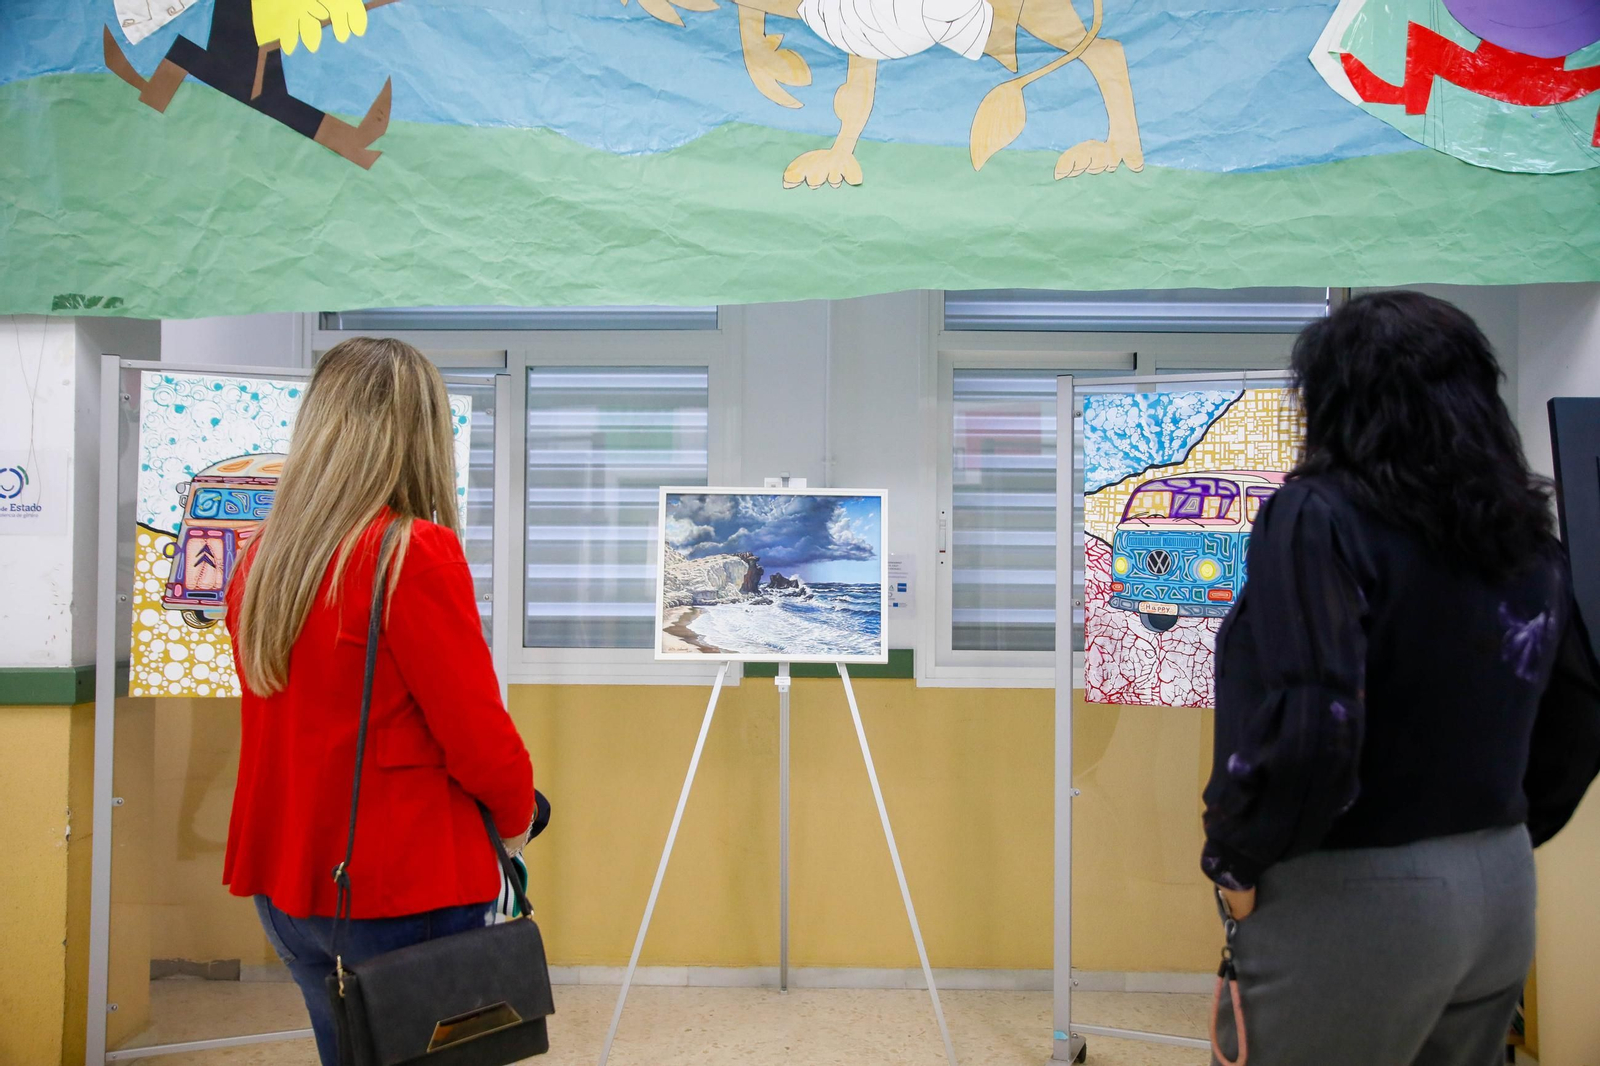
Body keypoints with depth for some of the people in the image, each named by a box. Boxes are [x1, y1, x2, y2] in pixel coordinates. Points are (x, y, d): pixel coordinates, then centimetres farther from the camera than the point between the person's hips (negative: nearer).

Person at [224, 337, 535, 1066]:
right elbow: (479, 739, -16)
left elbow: (301, 722, 10)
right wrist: (517, 822, 4)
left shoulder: (262, 557, 2)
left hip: (286, 886, 7)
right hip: (406, 892, -6)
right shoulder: (415, 552, -17)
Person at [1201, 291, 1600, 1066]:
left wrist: (1234, 860, -11)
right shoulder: (1525, 536, 6)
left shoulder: (1320, 516, -16)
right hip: (1503, 893, 7)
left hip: (1352, 904, -7)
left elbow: (1308, 731, -25)